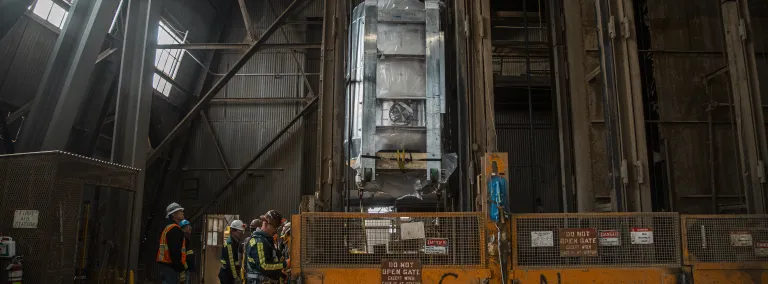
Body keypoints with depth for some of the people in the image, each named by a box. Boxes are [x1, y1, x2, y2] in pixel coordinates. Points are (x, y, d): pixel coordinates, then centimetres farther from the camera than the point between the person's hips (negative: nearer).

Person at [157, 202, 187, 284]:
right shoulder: (175, 229, -12)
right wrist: (181, 268, -17)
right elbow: (175, 251, -21)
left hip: (166, 265, 11)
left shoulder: (168, 228, 20)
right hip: (171, 266, -11)